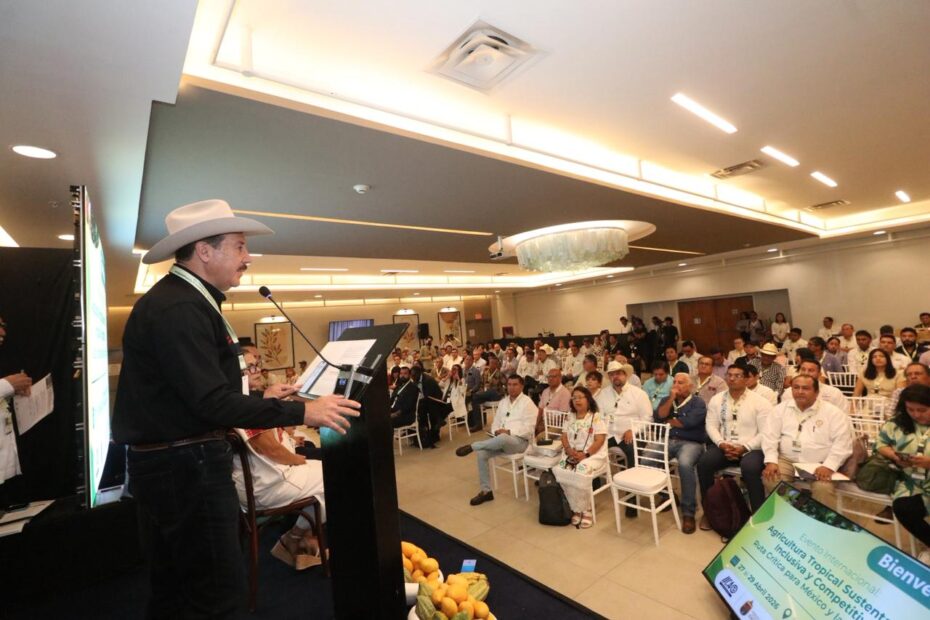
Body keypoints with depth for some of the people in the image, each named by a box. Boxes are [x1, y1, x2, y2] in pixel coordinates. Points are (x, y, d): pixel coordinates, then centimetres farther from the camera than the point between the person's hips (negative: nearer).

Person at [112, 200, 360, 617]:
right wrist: (302, 412, -25)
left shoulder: (183, 300, 11)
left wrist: (260, 396, 14)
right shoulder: (179, 307, -22)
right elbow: (211, 402, -27)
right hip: (185, 465, -11)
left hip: (171, 461, 11)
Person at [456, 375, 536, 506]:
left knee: (502, 438, -40)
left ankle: (472, 446, -17)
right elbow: (495, 422, 16)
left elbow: (528, 429, -13)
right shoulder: (503, 402, 16)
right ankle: (486, 491, -6)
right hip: (502, 439, 7)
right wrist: (496, 431, -7)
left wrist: (509, 432, -20)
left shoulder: (527, 402, -5)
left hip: (519, 440, -6)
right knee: (481, 453, -18)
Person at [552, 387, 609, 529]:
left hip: (593, 454, -5)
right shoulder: (570, 417, 12)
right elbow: (564, 437, 9)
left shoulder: (597, 417, -5)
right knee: (559, 471, -23)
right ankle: (577, 509, -8)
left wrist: (585, 454, -20)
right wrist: (569, 450, -10)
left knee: (580, 473, -33)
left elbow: (599, 440, -11)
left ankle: (586, 510, -10)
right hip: (572, 454, 5)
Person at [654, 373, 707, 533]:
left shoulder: (698, 403, 2)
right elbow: (658, 417, -1)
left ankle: (688, 512, -20)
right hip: (667, 441, 4)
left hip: (690, 443, -4)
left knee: (685, 464, -36)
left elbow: (688, 422, -14)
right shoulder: (666, 400, 16)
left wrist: (668, 421, 0)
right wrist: (671, 399, -5)